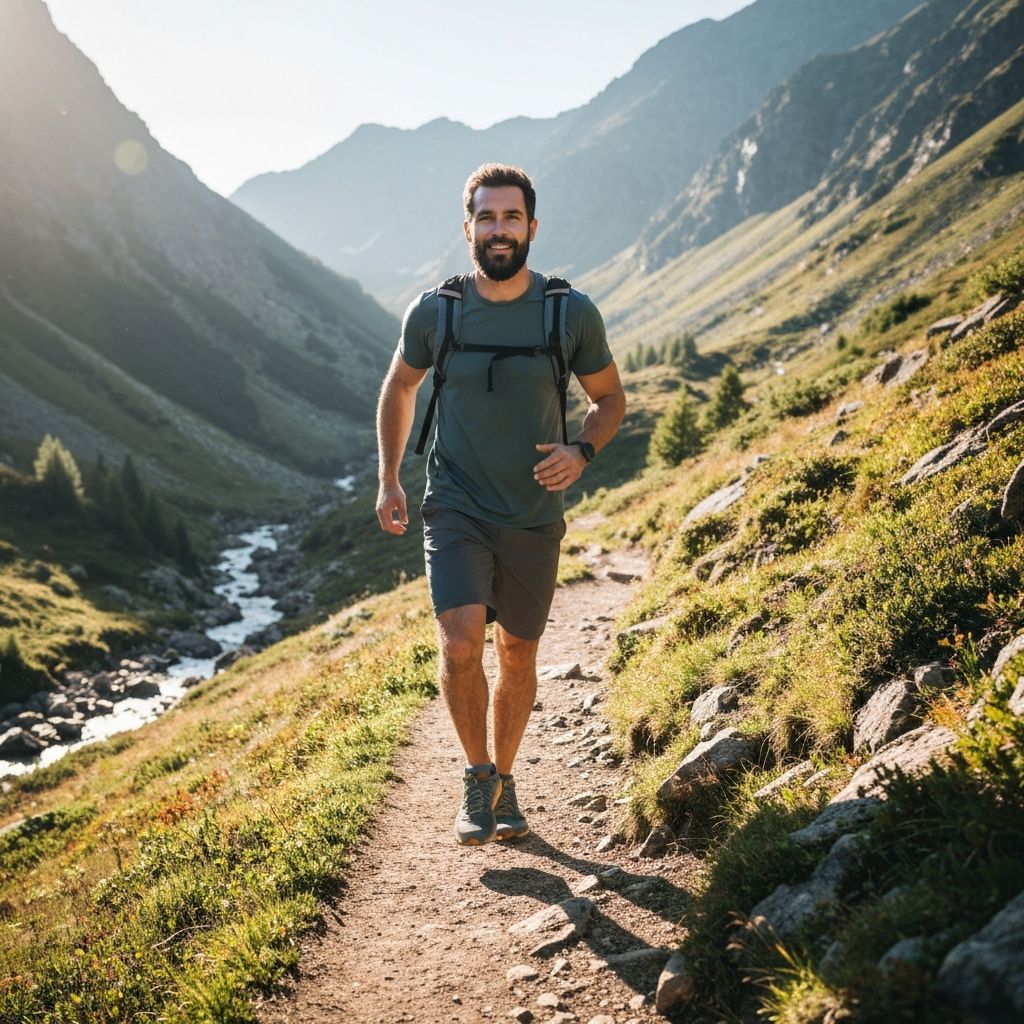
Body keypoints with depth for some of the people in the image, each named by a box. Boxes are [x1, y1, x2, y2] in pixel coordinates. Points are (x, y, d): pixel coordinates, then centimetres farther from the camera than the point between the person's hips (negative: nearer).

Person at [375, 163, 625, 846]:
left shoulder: (572, 313, -6)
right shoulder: (434, 311, -4)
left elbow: (611, 397, 7)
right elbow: (400, 388, 13)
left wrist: (582, 452, -13)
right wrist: (389, 480, 8)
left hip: (534, 517, 1)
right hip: (455, 509, -1)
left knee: (518, 655, 13)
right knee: (461, 642, -19)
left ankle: (504, 780, 35)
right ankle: (479, 773, 6)